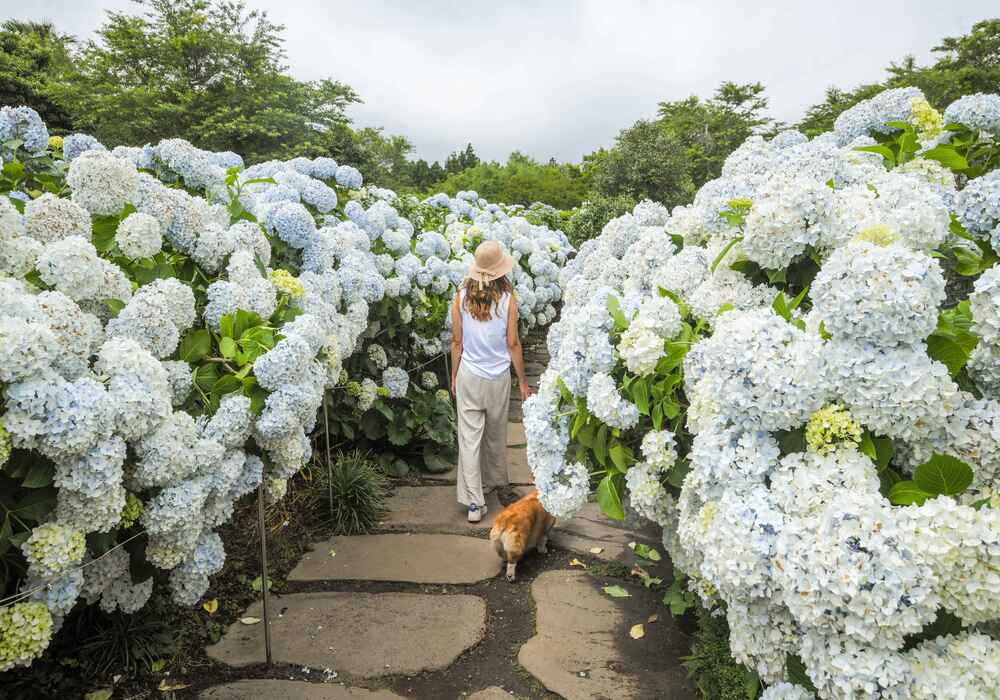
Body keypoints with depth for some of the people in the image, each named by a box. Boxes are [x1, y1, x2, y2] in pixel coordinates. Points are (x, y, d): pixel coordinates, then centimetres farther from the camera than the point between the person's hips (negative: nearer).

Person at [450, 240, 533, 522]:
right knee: (496, 434, 20)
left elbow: (456, 341, -1)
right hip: (498, 377, 0)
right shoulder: (508, 298, -10)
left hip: (468, 375, 0)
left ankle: (474, 502, 3)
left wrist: (454, 376, 11)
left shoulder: (461, 296, -6)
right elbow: (512, 344, -7)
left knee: (469, 437, 3)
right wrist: (523, 381, 4)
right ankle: (494, 480, 40)